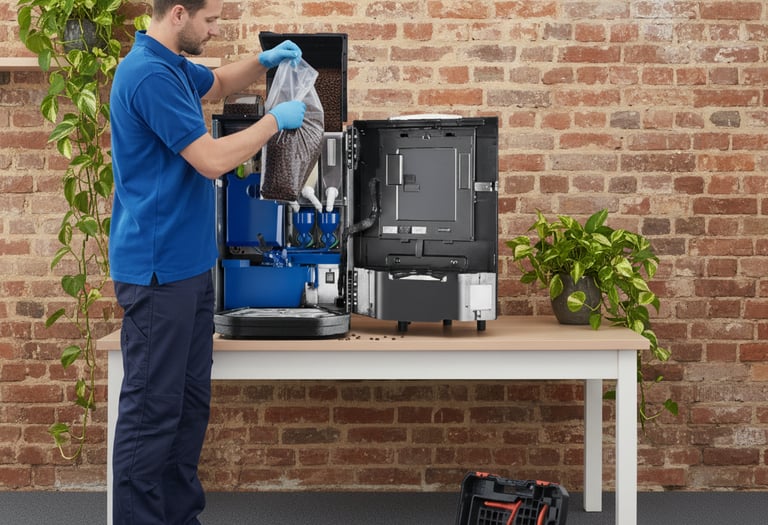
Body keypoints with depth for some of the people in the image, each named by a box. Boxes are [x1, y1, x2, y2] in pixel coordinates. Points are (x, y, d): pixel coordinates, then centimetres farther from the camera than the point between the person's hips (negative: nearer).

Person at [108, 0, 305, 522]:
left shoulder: (174, 65, 12)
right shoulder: (148, 75, -19)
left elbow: (219, 82, 34)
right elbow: (212, 160, -22)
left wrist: (265, 60, 15)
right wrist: (275, 121, -9)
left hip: (189, 263, 10)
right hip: (158, 269, -10)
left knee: (190, 400, 14)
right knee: (153, 406, -4)